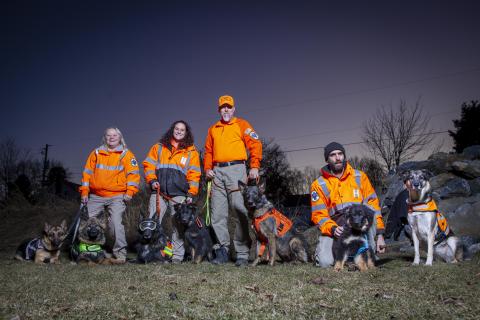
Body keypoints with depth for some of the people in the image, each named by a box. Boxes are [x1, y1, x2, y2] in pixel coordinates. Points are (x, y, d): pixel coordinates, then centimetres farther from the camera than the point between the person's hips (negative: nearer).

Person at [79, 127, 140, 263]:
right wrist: (84, 192, 6)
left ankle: (120, 254, -7)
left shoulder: (127, 154, 4)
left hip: (117, 197, -4)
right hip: (95, 196, 4)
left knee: (116, 223, -15)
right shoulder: (96, 153, 13)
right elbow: (87, 173, 13)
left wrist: (130, 191, -13)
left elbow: (133, 174, -2)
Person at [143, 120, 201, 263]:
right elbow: (148, 164, 13)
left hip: (179, 194, -1)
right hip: (159, 192, 1)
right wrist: (152, 180, -3)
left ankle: (177, 255, 5)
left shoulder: (191, 151, 12)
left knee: (178, 225, -1)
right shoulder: (159, 147, 15)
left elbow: (194, 174, 7)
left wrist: (191, 193, -1)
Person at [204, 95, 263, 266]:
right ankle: (223, 249, 8)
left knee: (240, 210, -11)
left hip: (236, 169, -4)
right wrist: (208, 168, 4)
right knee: (218, 214, 1)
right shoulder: (213, 129, 23)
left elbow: (255, 144, 0)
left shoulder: (241, 124, 10)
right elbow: (208, 151, 21)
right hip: (217, 172, 5)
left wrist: (254, 167, -11)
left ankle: (242, 254, -7)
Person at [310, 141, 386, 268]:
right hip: (334, 229, -1)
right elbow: (319, 215, -4)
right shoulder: (319, 185, -2)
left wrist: (380, 234, -6)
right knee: (325, 262, -26)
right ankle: (322, 250, 11)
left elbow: (373, 204, 1)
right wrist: (333, 229, -25)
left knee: (368, 208, -28)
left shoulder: (360, 177, 3)